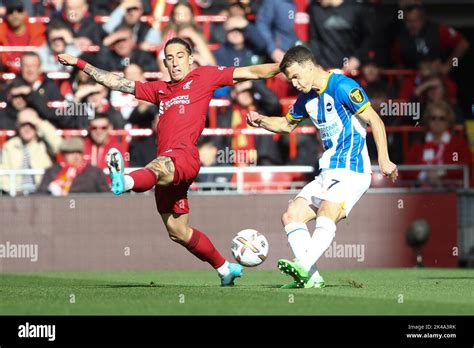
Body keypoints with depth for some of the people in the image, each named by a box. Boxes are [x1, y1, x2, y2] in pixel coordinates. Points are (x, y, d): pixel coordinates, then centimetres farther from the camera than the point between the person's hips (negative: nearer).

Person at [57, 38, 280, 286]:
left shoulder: (204, 77, 15)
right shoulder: (160, 90, 29)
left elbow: (251, 72, 12)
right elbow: (119, 83, 33)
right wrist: (80, 65, 32)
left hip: (185, 156, -8)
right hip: (165, 165, 8)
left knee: (158, 168, -41)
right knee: (178, 233, 10)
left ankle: (124, 182, -75)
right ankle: (226, 269, 24)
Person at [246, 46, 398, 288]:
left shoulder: (342, 87, -12)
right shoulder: (307, 97, 13)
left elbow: (375, 121, -13)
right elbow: (286, 124, 30)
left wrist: (384, 160, -20)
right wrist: (262, 121, 10)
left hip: (351, 171, -9)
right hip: (327, 174, 9)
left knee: (326, 214, -30)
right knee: (291, 217, 0)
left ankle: (304, 267, -46)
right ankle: (311, 278, -8)